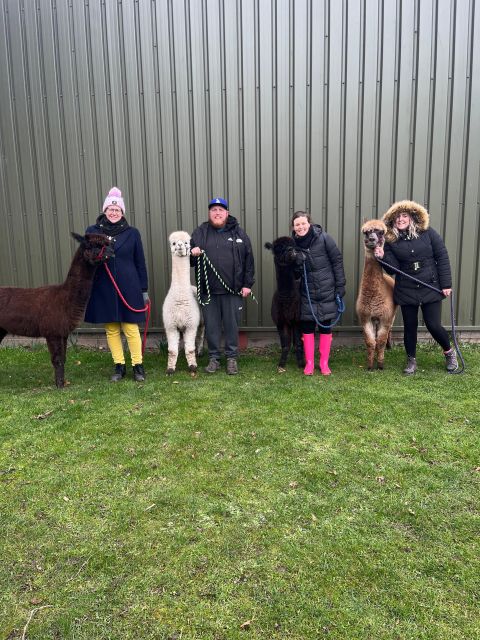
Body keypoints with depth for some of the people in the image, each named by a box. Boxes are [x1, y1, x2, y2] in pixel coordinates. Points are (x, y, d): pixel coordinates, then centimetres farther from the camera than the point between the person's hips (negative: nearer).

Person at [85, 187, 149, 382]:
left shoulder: (132, 233, 2)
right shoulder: (92, 231, 4)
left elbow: (140, 263, 5)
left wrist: (144, 289, 4)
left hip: (128, 288, -1)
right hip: (103, 289, 2)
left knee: (131, 328, 0)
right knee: (111, 329, 7)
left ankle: (138, 365, 12)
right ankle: (119, 366, 19)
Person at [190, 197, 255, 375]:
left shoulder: (238, 233, 5)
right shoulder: (200, 233, 8)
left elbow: (248, 259, 4)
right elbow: (190, 260, 11)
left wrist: (247, 284, -1)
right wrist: (192, 254, -13)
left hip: (233, 290, -1)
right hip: (208, 290, 1)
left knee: (232, 325, 6)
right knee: (211, 325, 8)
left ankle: (232, 357, 19)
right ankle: (214, 358, 21)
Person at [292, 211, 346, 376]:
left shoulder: (324, 238, -10)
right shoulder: (294, 243, -2)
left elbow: (337, 261, -6)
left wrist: (340, 286, -7)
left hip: (327, 291, -2)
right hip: (307, 293, 2)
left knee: (326, 327, 7)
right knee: (307, 327, 5)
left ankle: (324, 363, 18)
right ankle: (309, 363, 16)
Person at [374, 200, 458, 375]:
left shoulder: (427, 232, -5)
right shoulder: (390, 240, -2)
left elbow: (442, 258, -2)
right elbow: (393, 269, -6)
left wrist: (446, 284, -5)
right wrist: (383, 257, -25)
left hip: (431, 288, -1)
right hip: (406, 291, 1)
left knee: (433, 325, -1)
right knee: (410, 326, 8)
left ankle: (449, 352, 28)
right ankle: (411, 361, 26)